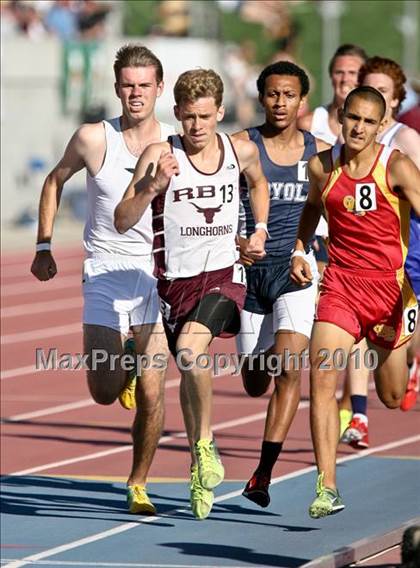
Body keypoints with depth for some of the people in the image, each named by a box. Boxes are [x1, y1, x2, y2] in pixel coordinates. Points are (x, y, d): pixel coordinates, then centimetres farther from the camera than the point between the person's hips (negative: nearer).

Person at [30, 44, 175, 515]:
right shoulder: (93, 139, -6)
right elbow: (56, 181, 12)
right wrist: (43, 246, 10)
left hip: (158, 277, 0)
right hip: (105, 276, 0)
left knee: (151, 394, -7)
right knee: (104, 393, -6)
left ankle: (138, 484, 13)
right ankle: (125, 362, 31)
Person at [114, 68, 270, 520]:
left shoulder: (241, 152, 0)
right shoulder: (160, 156, -9)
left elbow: (257, 181, 26)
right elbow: (122, 222, -14)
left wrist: (260, 229, 14)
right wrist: (153, 186, -29)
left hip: (224, 275, -1)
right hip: (176, 280, 1)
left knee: (190, 349, -27)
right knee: (187, 371, 12)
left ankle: (205, 444, -11)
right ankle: (200, 466, 30)